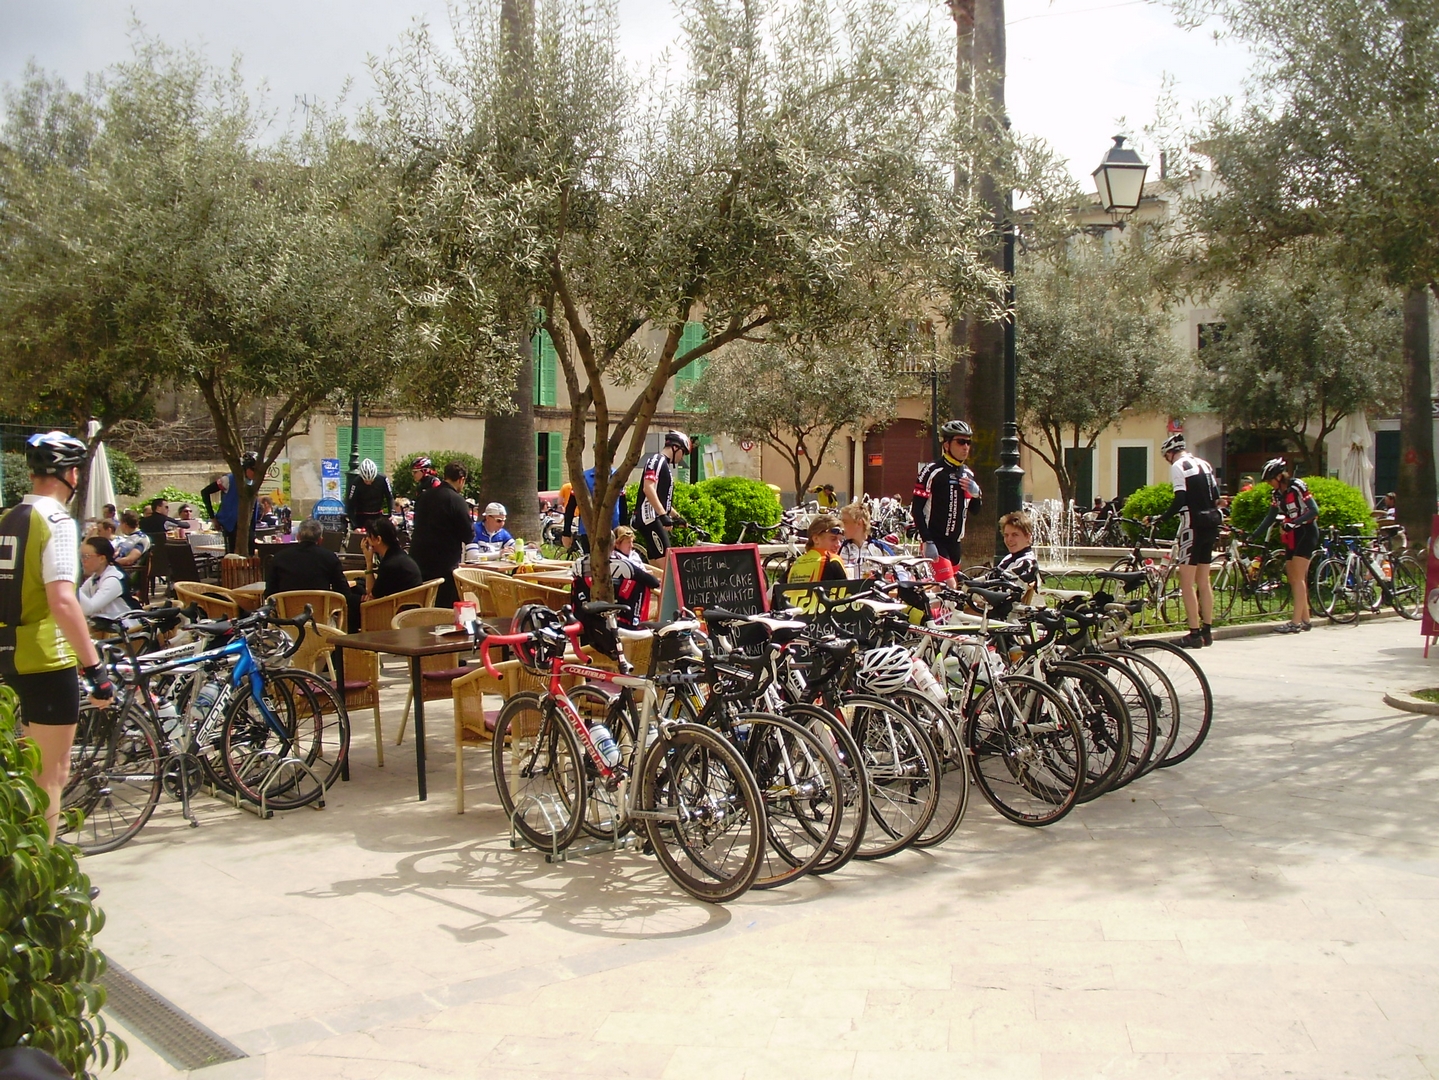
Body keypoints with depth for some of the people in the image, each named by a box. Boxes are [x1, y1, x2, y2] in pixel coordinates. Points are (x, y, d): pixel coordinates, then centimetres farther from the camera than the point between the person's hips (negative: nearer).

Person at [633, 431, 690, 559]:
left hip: (656, 519, 11)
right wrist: (663, 515, -28)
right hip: (650, 518, -11)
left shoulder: (665, 464, 24)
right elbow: (648, 488, -22)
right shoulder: (657, 460, -7)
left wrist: (676, 517, 33)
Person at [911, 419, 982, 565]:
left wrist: (976, 493, -4)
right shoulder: (931, 471, -10)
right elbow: (916, 509, -12)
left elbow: (974, 510, 18)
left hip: (956, 542, 7)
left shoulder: (968, 474, 12)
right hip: (935, 541, -7)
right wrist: (927, 542, -18)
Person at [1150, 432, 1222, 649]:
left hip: (1193, 525, -8)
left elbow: (1180, 500, -17)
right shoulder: (1204, 464, 16)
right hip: (1211, 524, 8)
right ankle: (1207, 631, 19)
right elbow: (1216, 497, 15)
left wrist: (1162, 518, -10)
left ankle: (1194, 634, -7)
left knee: (1187, 582, -5)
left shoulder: (1178, 466, -8)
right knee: (1203, 580, 15)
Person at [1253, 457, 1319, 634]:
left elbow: (1314, 511, -18)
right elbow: (1269, 519, 12)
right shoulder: (1277, 495, 9)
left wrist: (1293, 523, -27)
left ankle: (1296, 622, -14)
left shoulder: (1297, 487, -13)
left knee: (1298, 578, -12)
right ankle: (1305, 619, 14)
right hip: (1291, 536, 8)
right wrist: (1252, 537, 5)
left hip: (1306, 533, -8)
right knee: (1293, 579, 6)